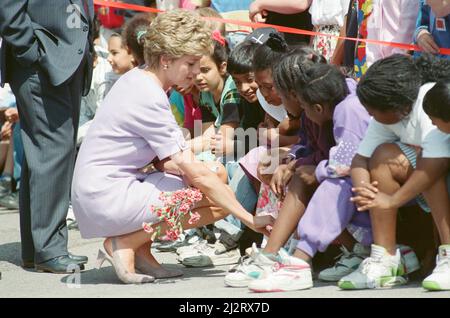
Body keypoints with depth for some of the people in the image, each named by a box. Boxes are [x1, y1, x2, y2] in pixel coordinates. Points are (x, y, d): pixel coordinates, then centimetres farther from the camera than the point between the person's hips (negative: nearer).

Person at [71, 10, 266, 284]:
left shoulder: (137, 78, 9)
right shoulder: (149, 99, -19)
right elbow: (195, 173, -20)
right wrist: (251, 220, -16)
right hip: (106, 198, -10)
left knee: (218, 176, 11)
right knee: (219, 200, -13)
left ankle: (141, 250, 7)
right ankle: (125, 244, -6)